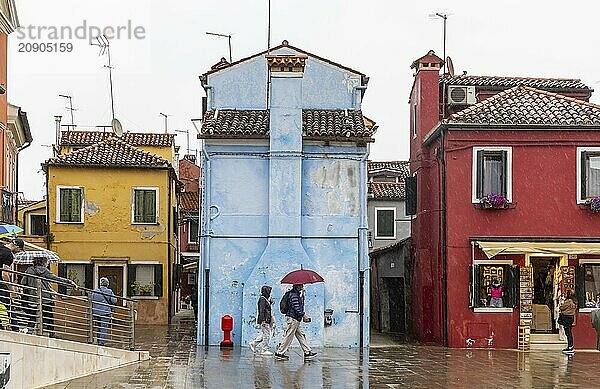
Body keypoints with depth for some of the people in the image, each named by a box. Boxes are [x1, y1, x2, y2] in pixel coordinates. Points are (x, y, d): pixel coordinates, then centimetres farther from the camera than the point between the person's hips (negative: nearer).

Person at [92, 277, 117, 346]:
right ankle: (102, 342, -12)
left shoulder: (95, 291, 6)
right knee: (104, 328, -5)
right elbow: (114, 301, -7)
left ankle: (99, 342, 14)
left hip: (96, 312, 4)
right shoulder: (109, 292, -3)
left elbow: (91, 301, 8)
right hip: (105, 312, -4)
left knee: (98, 328, 13)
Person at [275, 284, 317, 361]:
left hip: (296, 319, 11)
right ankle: (280, 353, -1)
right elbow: (296, 307, -21)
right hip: (293, 318, -11)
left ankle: (307, 352, 14)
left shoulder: (297, 294, 16)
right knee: (288, 336, -6)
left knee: (301, 335, 11)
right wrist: (303, 315, -16)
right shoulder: (293, 295, -16)